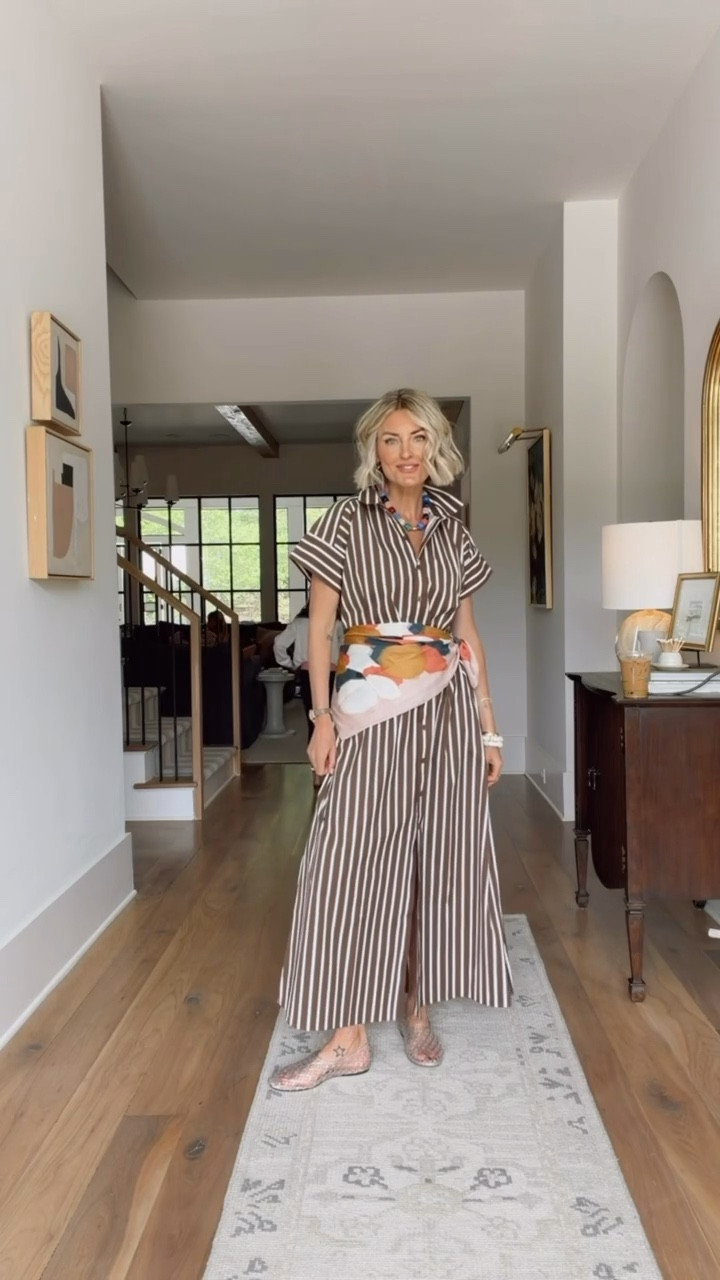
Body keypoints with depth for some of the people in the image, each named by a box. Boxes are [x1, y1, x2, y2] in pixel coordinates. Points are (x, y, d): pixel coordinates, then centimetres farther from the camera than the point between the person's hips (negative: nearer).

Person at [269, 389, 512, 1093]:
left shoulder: (451, 528, 10)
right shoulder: (346, 521, 1)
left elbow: (468, 633, 12)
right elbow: (320, 626, -2)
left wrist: (488, 726, 9)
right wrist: (323, 717, -11)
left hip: (449, 710, 4)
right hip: (372, 709, -3)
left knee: (440, 855, 7)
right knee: (356, 857, -4)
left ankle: (417, 1008, 25)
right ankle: (349, 1037, 7)